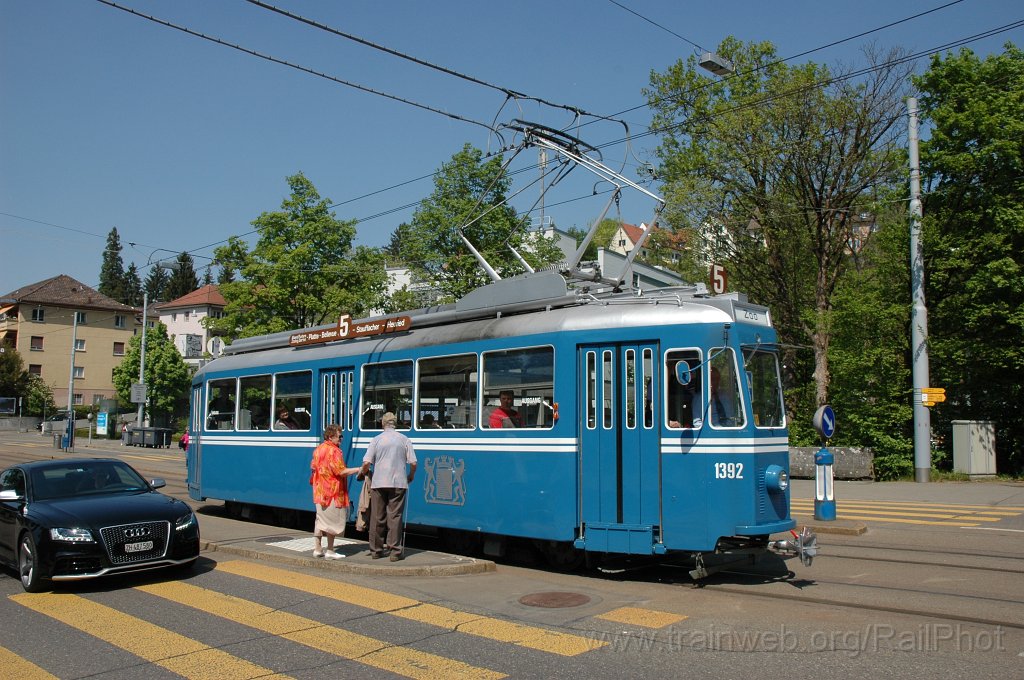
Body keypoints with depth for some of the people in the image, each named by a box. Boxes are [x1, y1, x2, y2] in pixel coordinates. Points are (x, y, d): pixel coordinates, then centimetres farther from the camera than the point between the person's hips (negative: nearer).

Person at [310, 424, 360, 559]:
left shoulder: (318, 449, 12)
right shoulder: (333, 451, -16)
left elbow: (313, 467, 17)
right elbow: (341, 471, -20)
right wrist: (358, 469, -13)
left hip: (319, 491, 9)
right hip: (332, 492, -9)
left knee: (320, 519, 13)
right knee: (332, 521, -1)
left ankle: (318, 549, 16)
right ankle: (330, 551, 2)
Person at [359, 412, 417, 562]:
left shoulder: (376, 440, 2)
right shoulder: (404, 439, 4)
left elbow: (367, 462, -5)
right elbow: (413, 462, -1)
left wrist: (362, 472, 15)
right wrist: (411, 476, 18)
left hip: (378, 483, 0)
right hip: (398, 483, 0)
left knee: (377, 517, 7)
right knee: (395, 517, 1)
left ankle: (376, 550, 14)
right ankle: (395, 551, -1)